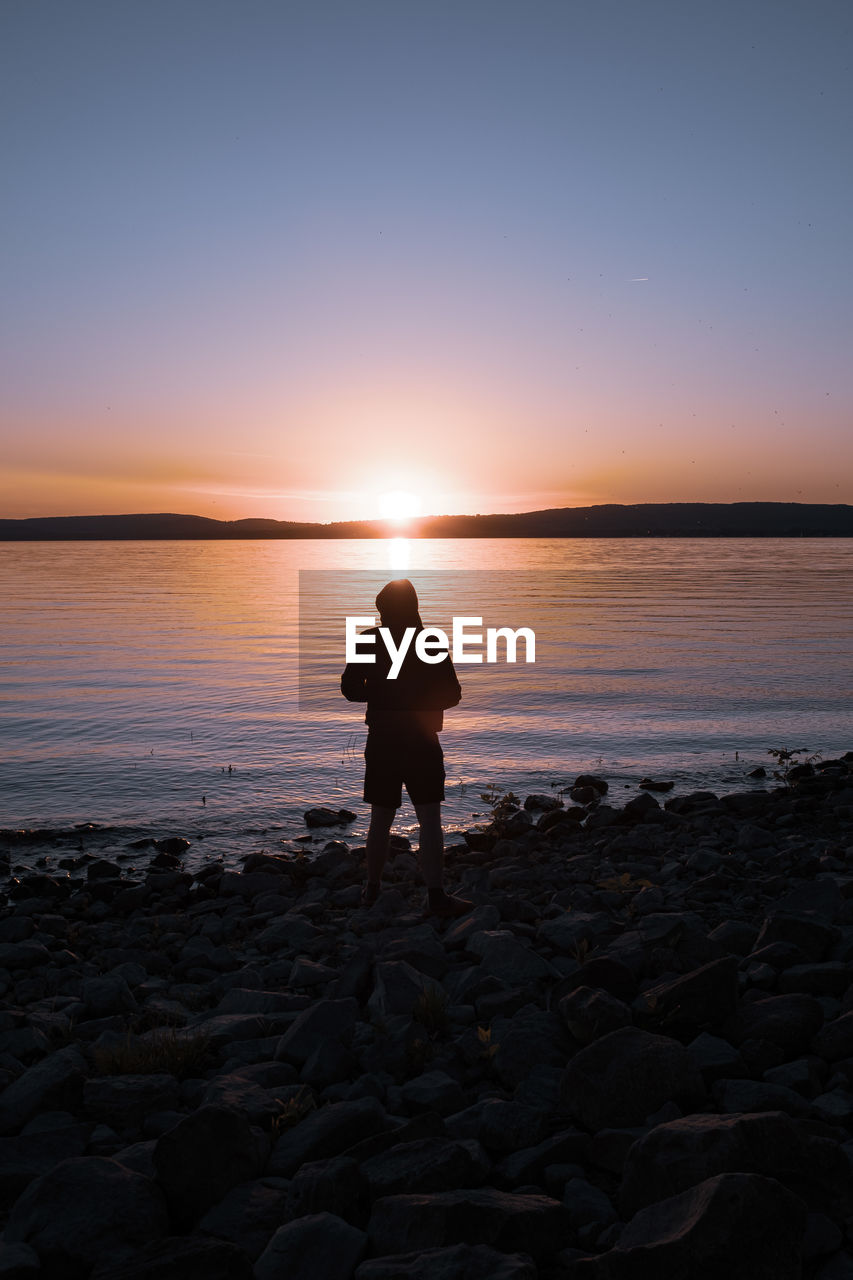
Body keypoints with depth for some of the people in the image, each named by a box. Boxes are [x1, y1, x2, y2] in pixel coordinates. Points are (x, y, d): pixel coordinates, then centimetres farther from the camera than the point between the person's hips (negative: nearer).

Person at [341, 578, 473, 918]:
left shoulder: (369, 641, -1)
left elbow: (350, 689, 3)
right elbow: (451, 694, -6)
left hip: (381, 742, 3)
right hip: (421, 741, -3)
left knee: (380, 819, 14)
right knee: (429, 819, -1)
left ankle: (372, 889, 24)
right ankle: (436, 895, -5)